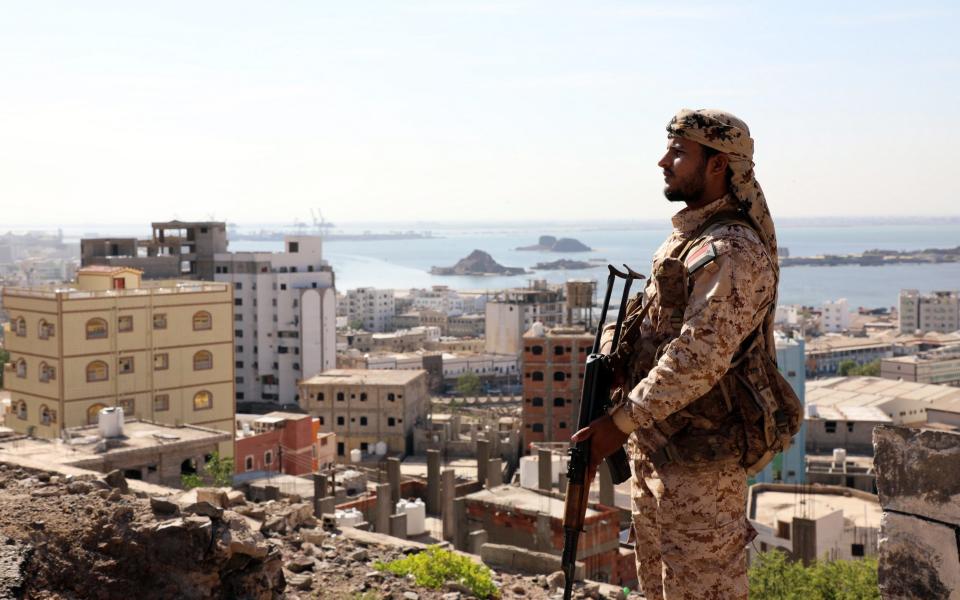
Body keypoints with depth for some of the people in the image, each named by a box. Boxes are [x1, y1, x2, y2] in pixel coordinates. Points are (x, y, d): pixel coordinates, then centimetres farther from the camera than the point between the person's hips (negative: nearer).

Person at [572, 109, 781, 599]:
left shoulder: (732, 252, -20)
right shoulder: (685, 237, 13)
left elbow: (699, 357, -27)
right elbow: (648, 316, 19)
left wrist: (621, 422, -24)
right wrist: (613, 354, 0)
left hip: (699, 456, -10)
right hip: (655, 447, 10)